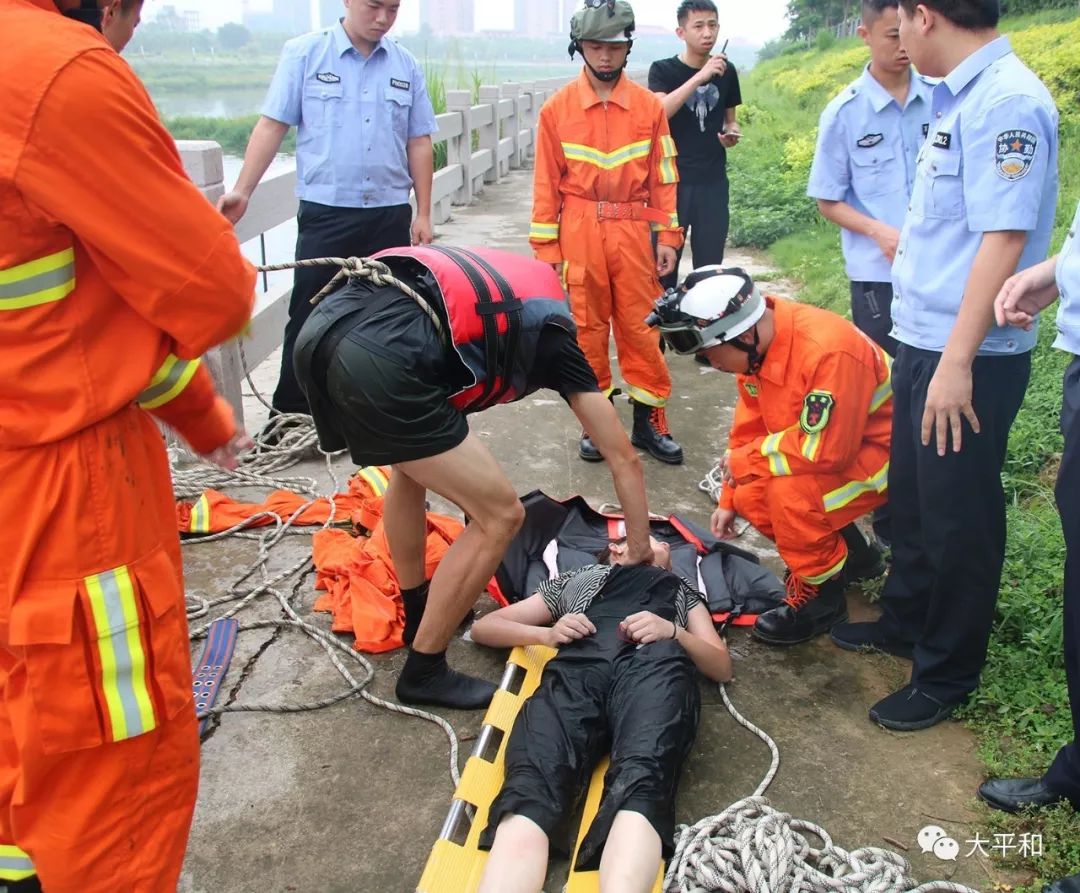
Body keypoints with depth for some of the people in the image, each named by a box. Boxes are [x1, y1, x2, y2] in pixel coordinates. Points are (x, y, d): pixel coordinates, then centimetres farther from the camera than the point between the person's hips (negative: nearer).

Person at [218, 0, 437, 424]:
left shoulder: (406, 65, 7)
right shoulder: (303, 53, 0)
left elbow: (419, 143, 10)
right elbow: (273, 125, -2)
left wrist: (423, 213, 6)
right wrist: (242, 191, -10)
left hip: (390, 215, 3)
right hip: (325, 213, -3)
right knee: (310, 317, 1)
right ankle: (290, 412, 12)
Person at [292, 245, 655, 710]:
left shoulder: (501, 279, 37)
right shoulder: (554, 334, 21)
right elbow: (624, 458, 24)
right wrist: (642, 553, 37)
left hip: (323, 327, 8)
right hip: (381, 362, -8)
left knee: (412, 466, 34)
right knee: (500, 517, 7)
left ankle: (417, 610, 48)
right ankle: (423, 671, 21)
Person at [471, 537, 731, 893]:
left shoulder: (680, 589, 44)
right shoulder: (576, 579, 42)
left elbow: (722, 668, 30)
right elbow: (483, 627, 37)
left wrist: (674, 631, 8)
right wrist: (547, 633, 15)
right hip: (579, 663, 0)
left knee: (640, 783, -37)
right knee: (532, 783, -34)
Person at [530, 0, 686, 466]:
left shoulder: (649, 106, 3)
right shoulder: (557, 108, 0)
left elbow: (663, 178, 6)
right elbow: (547, 182, 1)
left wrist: (668, 237, 2)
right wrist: (545, 247, -1)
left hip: (633, 231, 1)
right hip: (579, 232, 0)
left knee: (640, 325, 5)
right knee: (586, 327, 7)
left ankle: (649, 419, 16)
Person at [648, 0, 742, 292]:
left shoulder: (727, 72, 7)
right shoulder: (663, 70, -2)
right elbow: (659, 112, -21)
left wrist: (732, 134, -4)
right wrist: (701, 76, -25)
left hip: (713, 183, 3)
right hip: (671, 181, -3)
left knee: (710, 265, 6)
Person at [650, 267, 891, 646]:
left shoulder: (829, 351, -35)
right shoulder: (755, 344, -8)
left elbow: (826, 449, -33)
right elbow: (749, 425, 3)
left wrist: (742, 460, -21)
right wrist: (728, 499, 5)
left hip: (877, 451, -9)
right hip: (825, 444, 9)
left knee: (789, 490, -30)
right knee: (750, 497, -2)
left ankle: (819, 591, -6)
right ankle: (850, 555, 17)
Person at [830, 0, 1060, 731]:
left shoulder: (1006, 102, -18)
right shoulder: (962, 98, 9)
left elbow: (1004, 238, -24)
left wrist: (957, 362, -25)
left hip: (970, 355, -9)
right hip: (926, 338, 9)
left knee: (957, 517, 4)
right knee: (912, 495, 22)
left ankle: (948, 674, 22)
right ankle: (907, 621, 42)